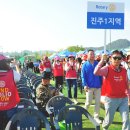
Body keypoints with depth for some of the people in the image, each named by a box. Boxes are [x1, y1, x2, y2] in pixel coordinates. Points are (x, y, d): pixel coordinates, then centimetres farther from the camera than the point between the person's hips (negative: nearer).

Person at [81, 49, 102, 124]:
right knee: (89, 102, 1)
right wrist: (85, 85, -11)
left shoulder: (97, 64, 4)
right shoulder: (85, 65, -1)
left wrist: (101, 84, 6)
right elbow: (83, 76, -3)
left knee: (98, 102, 5)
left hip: (98, 86, 3)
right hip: (89, 86, -2)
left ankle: (96, 116, 16)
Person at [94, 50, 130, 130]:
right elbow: (96, 72, -31)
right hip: (111, 99, -3)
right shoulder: (107, 69, -11)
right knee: (109, 120, 14)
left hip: (123, 99, 3)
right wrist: (102, 60, -32)